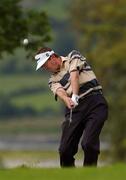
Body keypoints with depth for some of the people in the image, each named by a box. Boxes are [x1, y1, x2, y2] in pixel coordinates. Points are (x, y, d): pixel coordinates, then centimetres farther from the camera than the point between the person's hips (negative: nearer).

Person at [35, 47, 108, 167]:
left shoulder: (73, 57, 10)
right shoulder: (53, 80, 17)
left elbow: (74, 76, -9)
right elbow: (59, 91, -5)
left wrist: (74, 96, -27)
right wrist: (67, 100, -30)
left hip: (95, 103, -5)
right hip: (74, 108, 5)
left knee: (88, 143, -20)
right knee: (65, 149, -6)